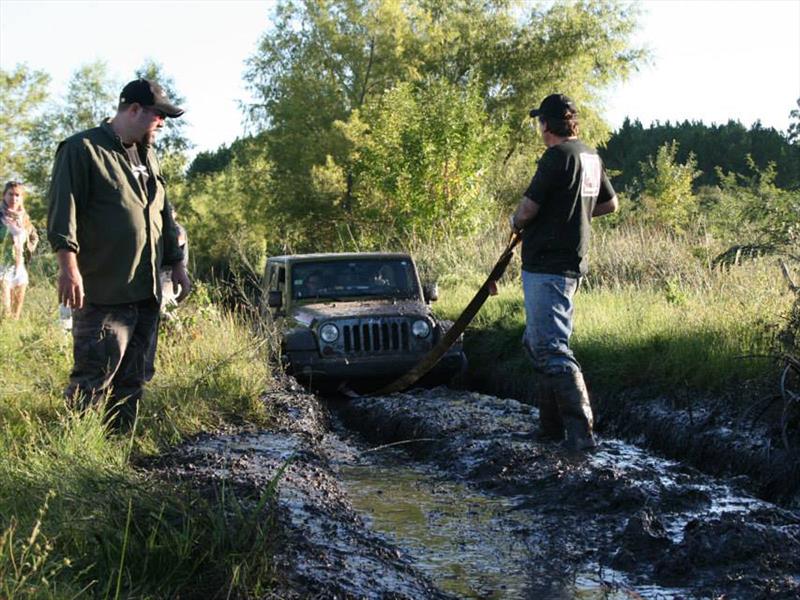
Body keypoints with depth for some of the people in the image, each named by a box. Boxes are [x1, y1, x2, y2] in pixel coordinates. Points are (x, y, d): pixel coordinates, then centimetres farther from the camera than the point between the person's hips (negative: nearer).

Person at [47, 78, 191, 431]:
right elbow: (63, 210, -13)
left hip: (146, 292, 8)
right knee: (93, 381, -9)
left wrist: (176, 262, 22)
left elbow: (164, 214, 26)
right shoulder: (82, 150, -5)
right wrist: (69, 266, -22)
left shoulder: (147, 157, 20)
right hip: (103, 295, -8)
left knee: (131, 382, 11)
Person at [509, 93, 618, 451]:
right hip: (572, 263, 10)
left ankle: (580, 431, -15)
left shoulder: (557, 156, -14)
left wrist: (516, 221, 6)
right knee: (536, 342, 19)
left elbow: (528, 208, -15)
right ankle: (551, 425, 22)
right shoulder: (591, 157, 14)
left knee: (550, 348, -11)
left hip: (546, 267, -10)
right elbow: (610, 204, 27)